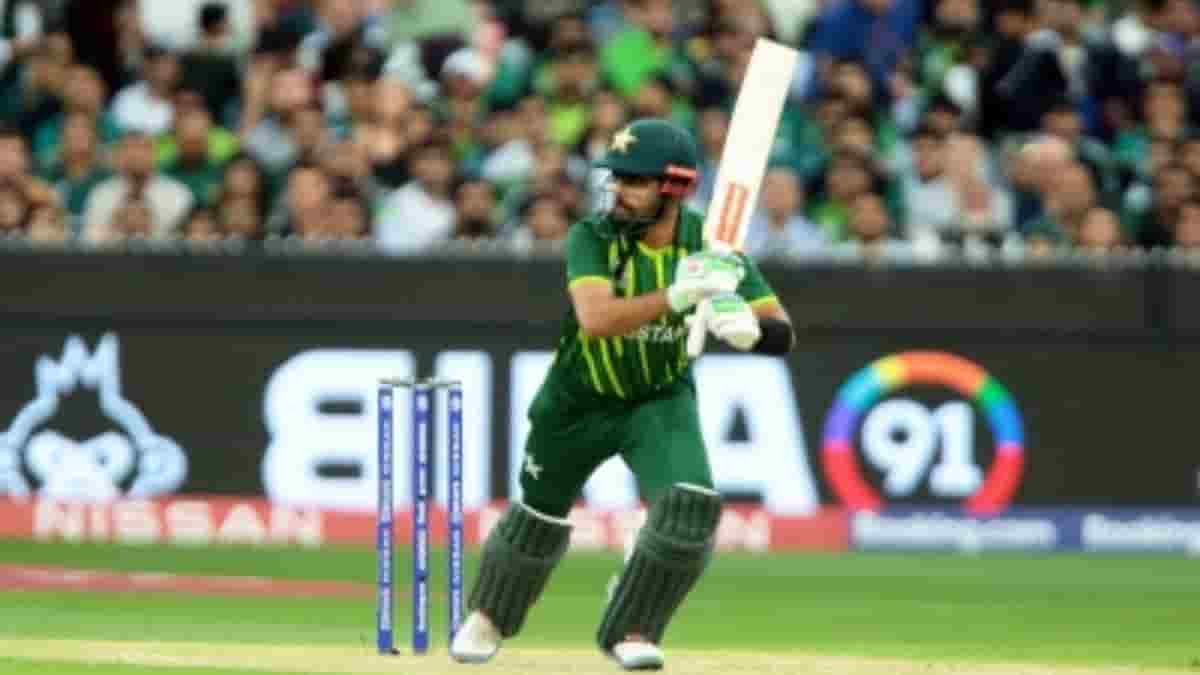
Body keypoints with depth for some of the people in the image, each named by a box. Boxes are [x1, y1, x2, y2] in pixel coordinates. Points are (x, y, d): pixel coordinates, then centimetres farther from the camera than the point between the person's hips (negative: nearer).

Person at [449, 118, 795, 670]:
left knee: (690, 506, -21)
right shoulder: (593, 238, -24)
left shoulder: (710, 246, -18)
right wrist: (678, 294, -53)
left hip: (662, 401, 1)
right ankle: (489, 616, 44)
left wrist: (744, 326, -44)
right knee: (540, 517, 14)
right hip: (578, 401, -1)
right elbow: (595, 318, -42)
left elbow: (782, 334, -20)